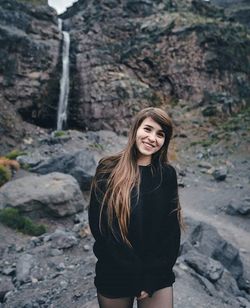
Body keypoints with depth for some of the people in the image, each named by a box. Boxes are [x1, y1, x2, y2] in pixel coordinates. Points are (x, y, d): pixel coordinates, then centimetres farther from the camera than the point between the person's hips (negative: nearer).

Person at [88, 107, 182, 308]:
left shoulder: (167, 174, -3)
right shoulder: (108, 169, -9)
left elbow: (172, 229, -2)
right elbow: (97, 223, -10)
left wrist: (152, 277, -8)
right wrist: (134, 272, -11)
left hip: (158, 278, 1)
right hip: (113, 276, 0)